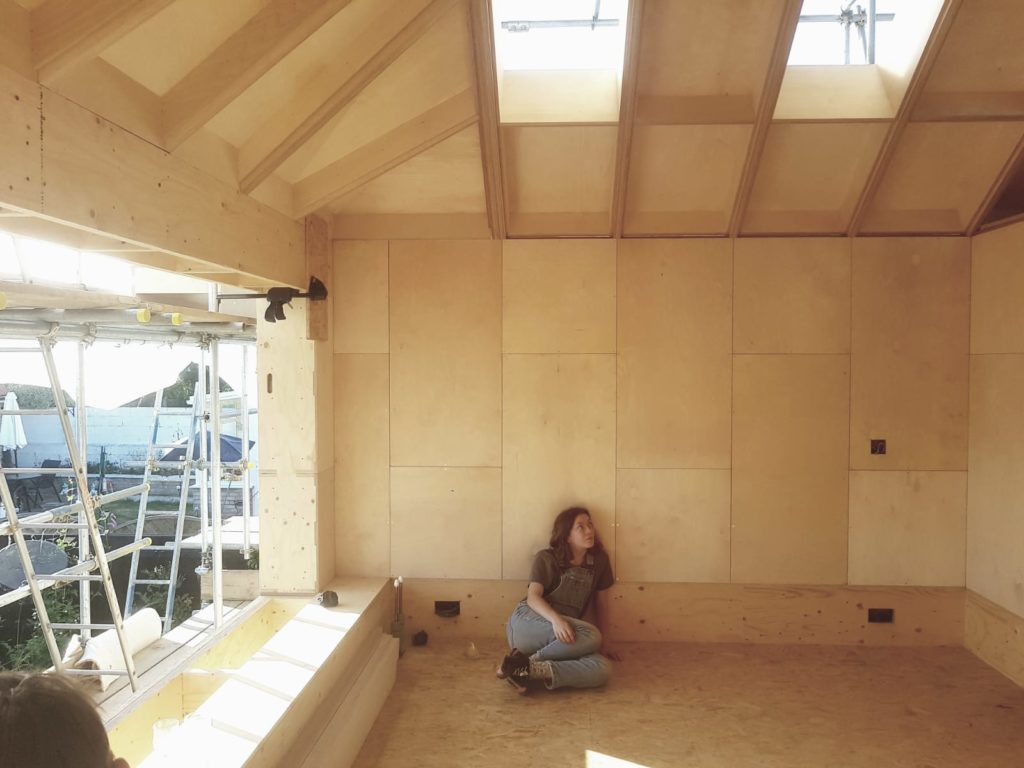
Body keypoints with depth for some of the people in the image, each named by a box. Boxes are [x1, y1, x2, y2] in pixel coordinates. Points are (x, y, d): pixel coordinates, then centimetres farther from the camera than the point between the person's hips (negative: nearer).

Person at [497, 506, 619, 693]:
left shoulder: (599, 560, 7)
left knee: (602, 668, -27)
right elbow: (533, 597, -15)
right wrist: (556, 619, -34)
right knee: (589, 635, -32)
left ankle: (529, 669, -30)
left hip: (554, 641, 5)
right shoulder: (547, 558, -4)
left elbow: (597, 602, 14)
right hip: (527, 624, -5)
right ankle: (526, 662, -26)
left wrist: (600, 644, 11)